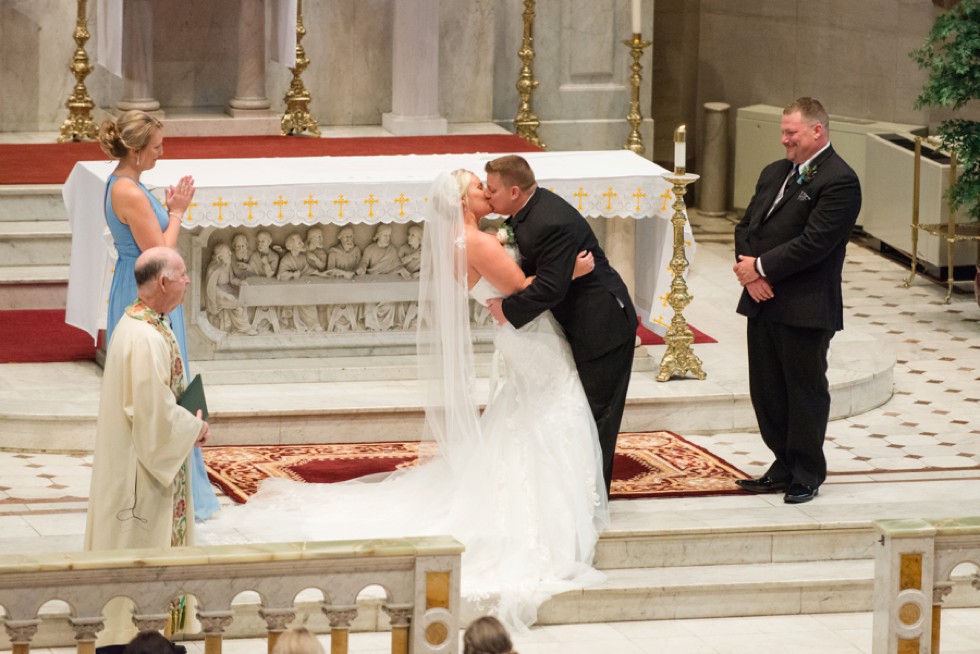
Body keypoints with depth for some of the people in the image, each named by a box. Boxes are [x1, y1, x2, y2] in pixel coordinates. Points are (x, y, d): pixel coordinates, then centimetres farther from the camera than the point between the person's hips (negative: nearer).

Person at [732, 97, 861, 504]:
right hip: (762, 302, 8)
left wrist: (761, 268, -16)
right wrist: (750, 273, -5)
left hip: (806, 309, -8)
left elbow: (814, 242, -20)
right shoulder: (775, 173, 14)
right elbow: (746, 226, 13)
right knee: (766, 390, 13)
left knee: (806, 392, 3)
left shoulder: (839, 181, -13)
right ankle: (784, 467, 25)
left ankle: (807, 475, 14)